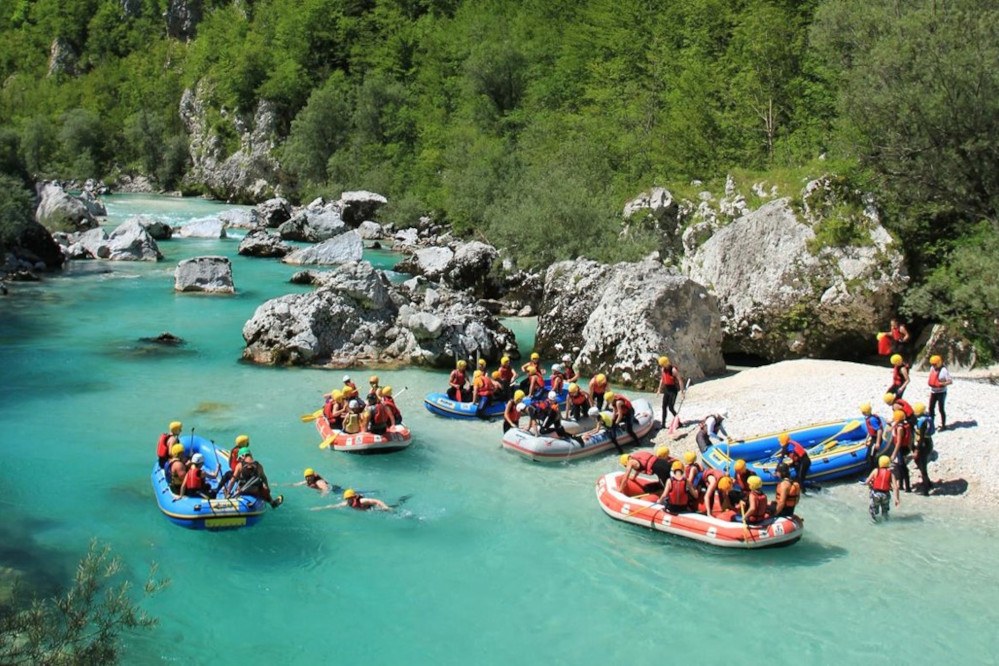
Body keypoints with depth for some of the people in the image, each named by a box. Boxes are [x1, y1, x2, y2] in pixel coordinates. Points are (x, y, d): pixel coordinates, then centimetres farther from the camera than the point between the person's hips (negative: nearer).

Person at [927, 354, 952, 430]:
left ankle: (943, 425, 11)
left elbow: (950, 381, -17)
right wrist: (930, 383, 6)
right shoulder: (932, 368, 5)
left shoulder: (943, 370, -17)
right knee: (931, 408, 8)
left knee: (941, 409, -1)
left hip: (941, 392, -7)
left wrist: (942, 384, -28)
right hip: (933, 392, 7)